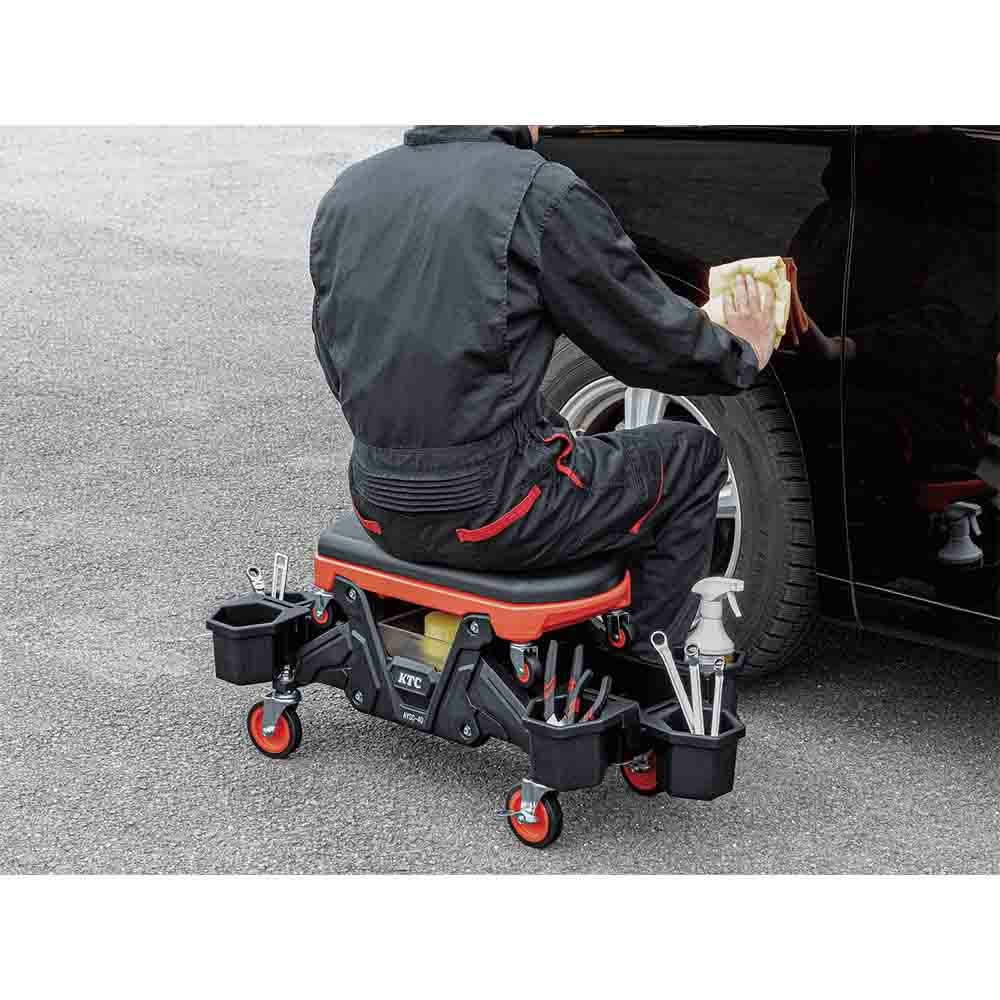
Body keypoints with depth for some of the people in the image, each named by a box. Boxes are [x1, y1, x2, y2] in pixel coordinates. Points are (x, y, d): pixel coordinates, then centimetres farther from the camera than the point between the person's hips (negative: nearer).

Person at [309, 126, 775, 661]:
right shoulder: (541, 191, -12)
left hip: (378, 505, 7)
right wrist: (745, 354, 17)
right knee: (693, 458, 15)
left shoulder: (347, 190, 7)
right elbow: (654, 340, -3)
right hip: (489, 508, -7)